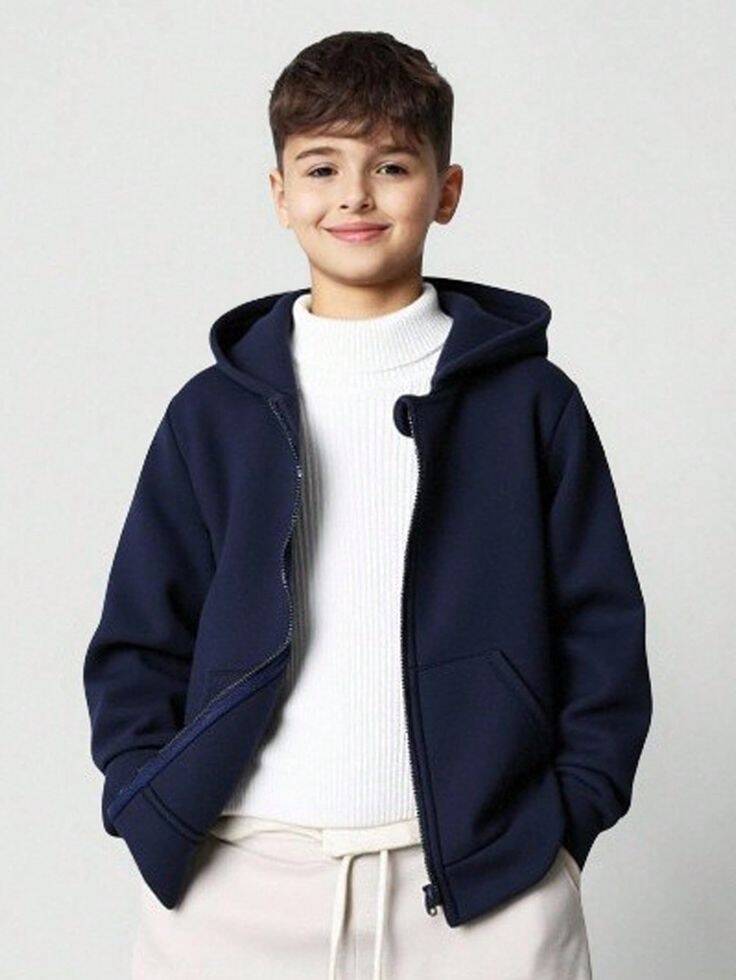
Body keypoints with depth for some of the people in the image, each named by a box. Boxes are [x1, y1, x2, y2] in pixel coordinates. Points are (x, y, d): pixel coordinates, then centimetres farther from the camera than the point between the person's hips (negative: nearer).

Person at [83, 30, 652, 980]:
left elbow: (601, 632, 6)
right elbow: (137, 640, 10)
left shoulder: (531, 401, 5)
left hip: (482, 880, -1)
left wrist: (568, 815, -4)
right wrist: (157, 819, -2)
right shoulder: (213, 410, 8)